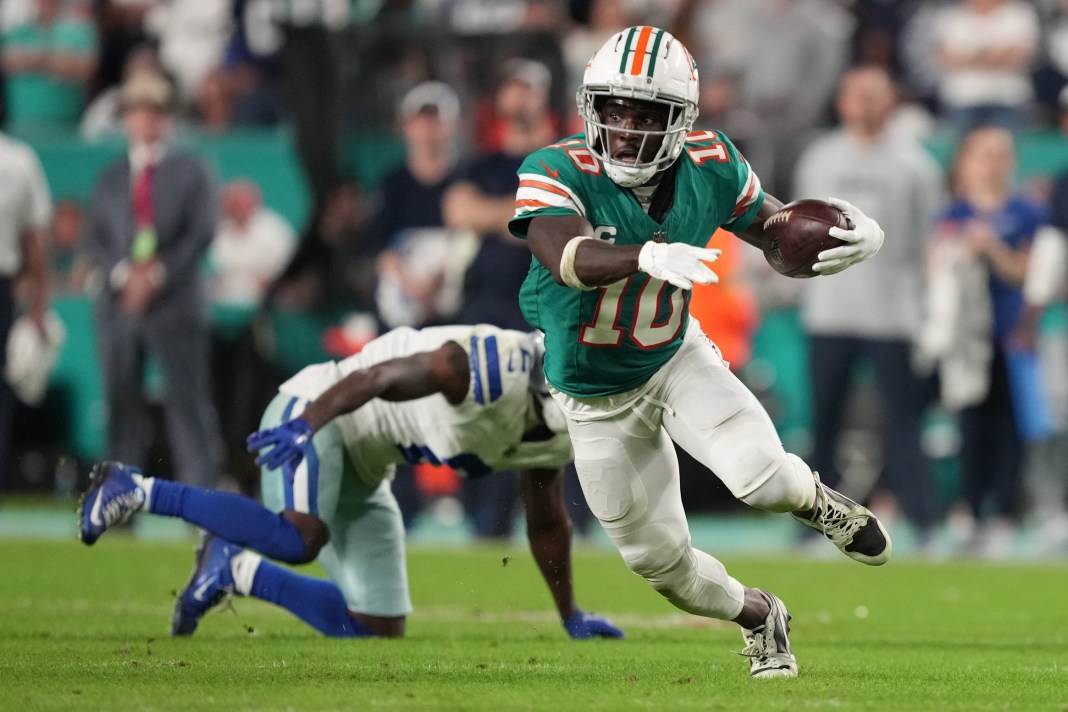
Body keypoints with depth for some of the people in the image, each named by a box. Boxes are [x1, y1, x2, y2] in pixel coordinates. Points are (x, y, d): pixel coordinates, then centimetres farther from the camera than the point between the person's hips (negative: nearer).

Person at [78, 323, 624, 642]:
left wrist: (571, 616, 23)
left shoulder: (550, 434, 4)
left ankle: (236, 571, 16)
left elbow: (547, 523, 20)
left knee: (377, 629, 5)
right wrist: (306, 425, -44)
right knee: (297, 540, -36)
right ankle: (134, 490, -18)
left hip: (363, 470, 9)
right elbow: (384, 375, -32)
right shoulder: (499, 367, -26)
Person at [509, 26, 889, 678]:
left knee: (762, 476, -26)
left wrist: (856, 237, -23)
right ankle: (759, 616, 40)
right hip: (597, 399, -1)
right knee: (662, 561, 9)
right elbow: (568, 258, -48)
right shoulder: (556, 173, -28)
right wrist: (649, 256, -68)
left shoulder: (709, 168, -16)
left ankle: (815, 501, 11)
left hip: (677, 358, 1)